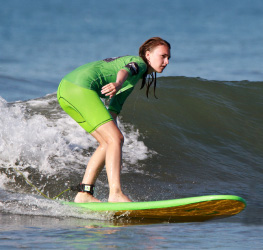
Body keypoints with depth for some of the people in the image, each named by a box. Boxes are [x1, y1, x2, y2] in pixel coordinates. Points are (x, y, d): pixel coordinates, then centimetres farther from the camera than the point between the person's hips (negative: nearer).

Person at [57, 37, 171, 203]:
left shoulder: (135, 79, 29)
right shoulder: (139, 63, 2)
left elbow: (113, 110, 25)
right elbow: (126, 70, -24)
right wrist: (118, 83, -49)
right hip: (82, 87, -10)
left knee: (109, 142, 12)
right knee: (116, 139, -14)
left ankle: (84, 194, 7)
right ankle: (116, 193, -24)